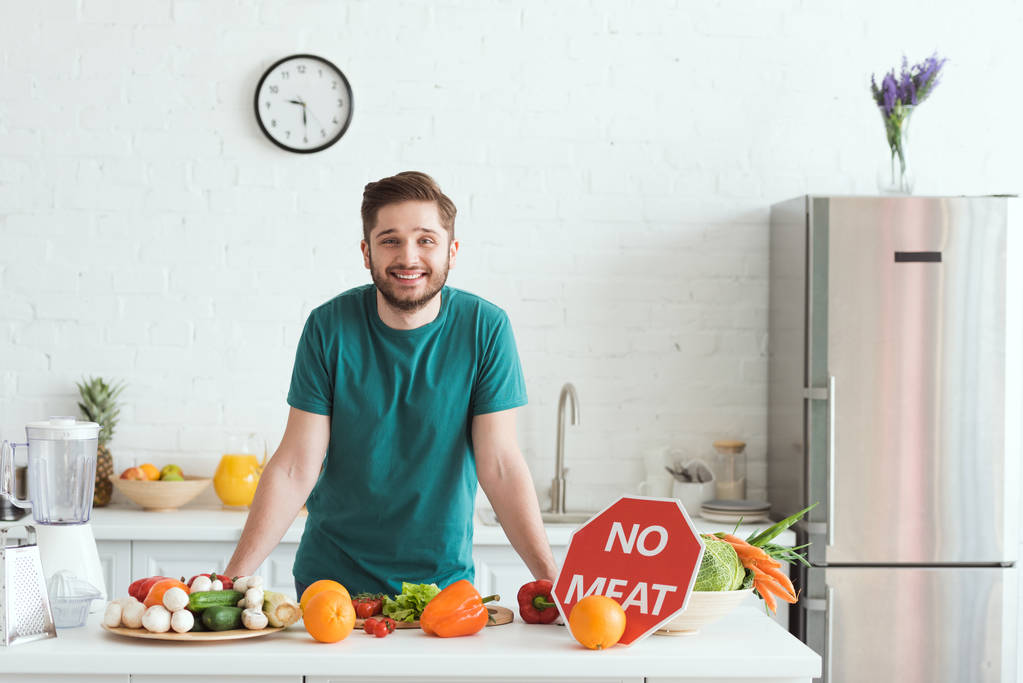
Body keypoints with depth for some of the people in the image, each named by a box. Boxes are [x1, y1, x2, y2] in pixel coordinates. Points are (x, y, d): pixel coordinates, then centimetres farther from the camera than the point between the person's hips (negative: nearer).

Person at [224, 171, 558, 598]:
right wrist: (234, 577, -19)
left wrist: (550, 578, -21)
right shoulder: (330, 327, -10)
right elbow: (296, 468, -10)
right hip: (331, 577, 0)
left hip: (443, 576, 0)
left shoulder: (485, 328, -11)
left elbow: (500, 465, -11)